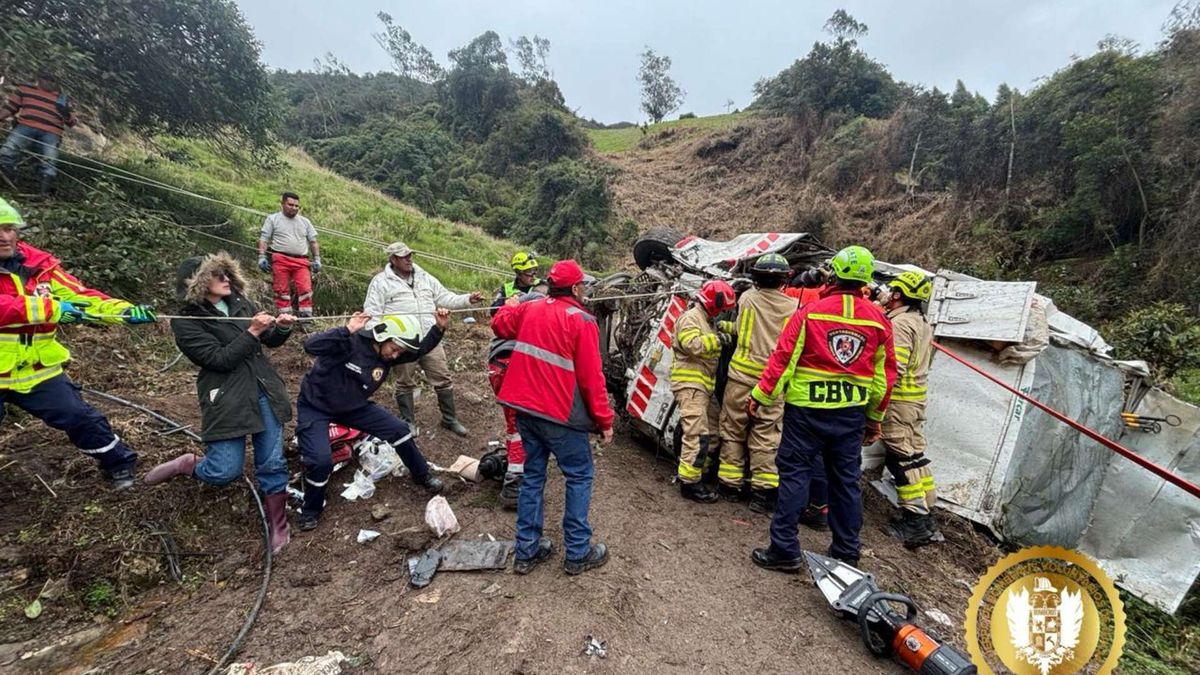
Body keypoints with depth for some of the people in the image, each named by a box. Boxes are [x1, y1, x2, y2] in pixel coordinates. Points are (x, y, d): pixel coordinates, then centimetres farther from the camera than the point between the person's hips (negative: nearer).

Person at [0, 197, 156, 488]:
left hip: (38, 371, 2)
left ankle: (119, 464, 23)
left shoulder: (39, 264, -2)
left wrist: (126, 311, -25)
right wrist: (52, 308, -37)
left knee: (82, 418, 6)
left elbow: (80, 295, -10)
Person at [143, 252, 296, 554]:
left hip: (264, 393, 4)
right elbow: (219, 359, -16)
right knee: (225, 471, -3)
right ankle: (187, 464, 32)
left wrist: (282, 327, -8)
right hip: (227, 400, -4)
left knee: (273, 464, 6)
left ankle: (278, 528, 21)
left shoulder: (241, 303, 8)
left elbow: (271, 341, 13)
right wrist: (252, 332, -22)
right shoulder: (186, 322, -5)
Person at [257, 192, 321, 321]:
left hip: (301, 261, 2)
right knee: (282, 290, -2)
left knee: (306, 290, -10)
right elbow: (264, 239, 5)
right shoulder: (273, 219, 9)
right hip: (280, 260, -2)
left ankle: (306, 319, -7)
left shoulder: (305, 221, 19)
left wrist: (317, 259, 8)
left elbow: (313, 241, 18)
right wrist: (262, 257, -6)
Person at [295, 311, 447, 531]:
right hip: (315, 407, -6)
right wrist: (347, 330, -51)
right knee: (321, 460, -24)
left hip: (353, 407, 6)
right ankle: (311, 510, 8)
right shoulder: (351, 342, -29)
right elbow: (311, 346, -42)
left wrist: (439, 328, -18)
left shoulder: (390, 353, -10)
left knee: (399, 429, -1)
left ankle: (422, 474, 23)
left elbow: (421, 349, -2)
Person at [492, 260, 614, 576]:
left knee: (533, 474, 18)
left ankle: (527, 551, 26)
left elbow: (500, 326, 24)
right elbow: (591, 377, -14)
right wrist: (605, 420, -7)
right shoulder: (581, 321, -13)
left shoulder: (529, 309, 5)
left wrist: (511, 304, 42)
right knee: (579, 477, 10)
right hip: (560, 414, -6)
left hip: (525, 408, 7)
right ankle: (577, 553, 18)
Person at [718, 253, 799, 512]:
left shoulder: (747, 298, -3)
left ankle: (730, 484, 23)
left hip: (741, 376, 0)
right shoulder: (793, 307, -3)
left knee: (733, 432, 13)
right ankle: (764, 491, 12)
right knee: (766, 437, 9)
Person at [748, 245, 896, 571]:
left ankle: (784, 549, 9)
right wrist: (874, 418, 20)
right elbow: (885, 373, 10)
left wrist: (761, 396, -1)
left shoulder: (811, 311, -9)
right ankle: (846, 553, 28)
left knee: (795, 474, 4)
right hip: (852, 412, 4)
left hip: (807, 408, -4)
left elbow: (784, 358, -10)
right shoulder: (879, 319, 3)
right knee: (846, 479, 15)